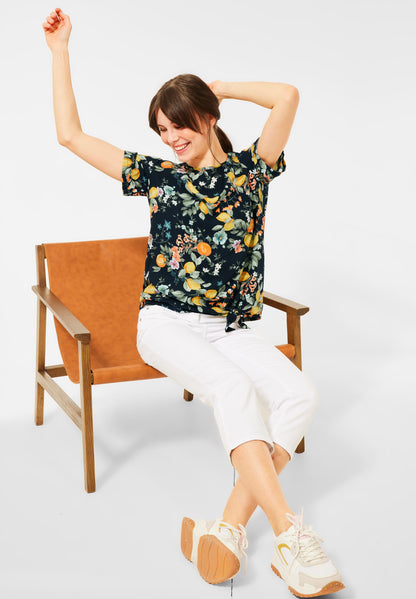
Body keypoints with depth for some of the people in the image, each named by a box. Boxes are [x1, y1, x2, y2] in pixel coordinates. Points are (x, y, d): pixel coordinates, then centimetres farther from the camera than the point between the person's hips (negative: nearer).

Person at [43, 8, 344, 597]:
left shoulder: (250, 169, 9)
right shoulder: (160, 176, 10)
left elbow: (287, 96, -4)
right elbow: (71, 135, 11)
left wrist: (218, 86, 7)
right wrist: (60, 51, 11)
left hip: (231, 328, 2)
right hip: (167, 323, -2)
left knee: (299, 394, -26)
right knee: (234, 388, -32)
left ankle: (229, 528, -30)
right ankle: (291, 535, -37)